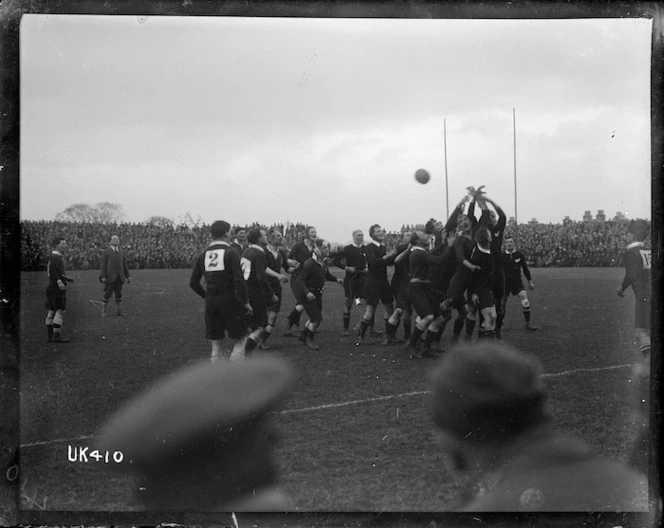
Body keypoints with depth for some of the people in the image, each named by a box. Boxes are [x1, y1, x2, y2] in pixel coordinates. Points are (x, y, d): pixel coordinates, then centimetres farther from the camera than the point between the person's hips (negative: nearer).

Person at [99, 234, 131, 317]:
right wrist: (103, 277, -13)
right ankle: (103, 311, 5)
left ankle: (119, 310, 14)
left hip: (119, 277, 5)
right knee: (108, 294, -4)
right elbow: (103, 265, -6)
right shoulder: (106, 252, -2)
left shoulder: (121, 252, 14)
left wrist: (128, 276, 9)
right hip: (110, 276, -5)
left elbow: (125, 265, 15)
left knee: (119, 294, 6)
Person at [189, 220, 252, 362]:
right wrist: (245, 302, -8)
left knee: (215, 345, 10)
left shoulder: (203, 255, 7)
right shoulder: (231, 253, -7)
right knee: (239, 340, 6)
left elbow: (193, 283, 8)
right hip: (229, 301, -5)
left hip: (210, 303, 5)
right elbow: (239, 280, -15)